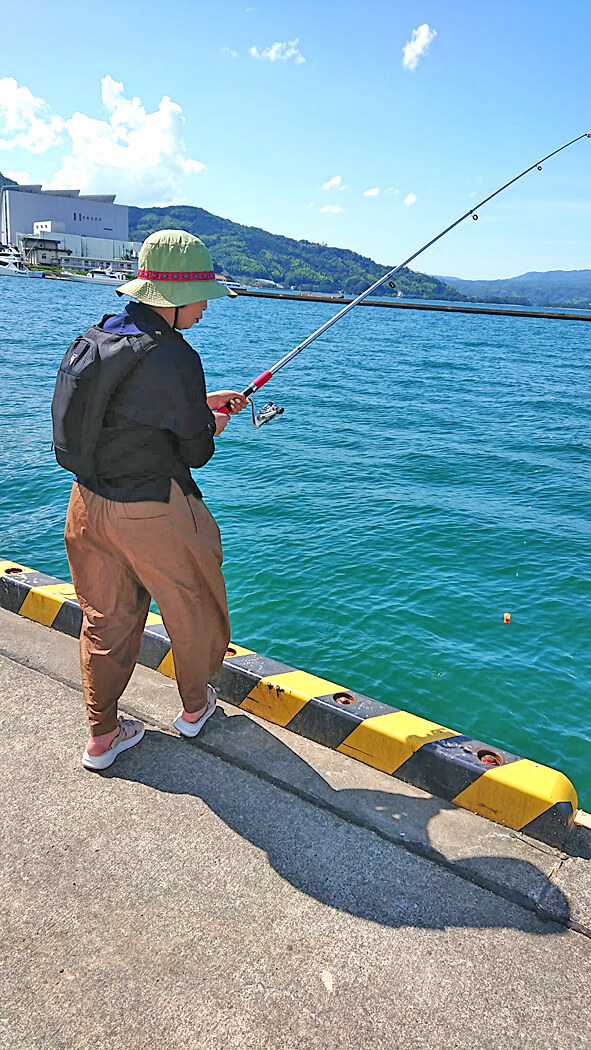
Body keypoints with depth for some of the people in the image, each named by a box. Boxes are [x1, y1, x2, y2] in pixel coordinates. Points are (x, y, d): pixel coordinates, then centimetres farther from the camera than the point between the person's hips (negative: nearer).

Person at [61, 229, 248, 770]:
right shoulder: (174, 356, -21)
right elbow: (195, 452, -13)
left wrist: (202, 404, 17)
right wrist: (212, 425, 9)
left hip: (88, 503, 8)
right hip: (152, 511, -7)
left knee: (106, 619, 19)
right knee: (192, 610, 17)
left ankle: (103, 735, 30)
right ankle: (195, 707, 39)